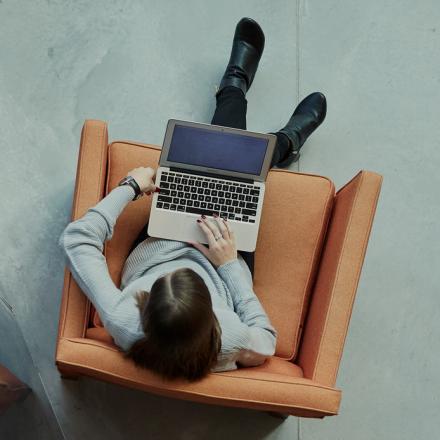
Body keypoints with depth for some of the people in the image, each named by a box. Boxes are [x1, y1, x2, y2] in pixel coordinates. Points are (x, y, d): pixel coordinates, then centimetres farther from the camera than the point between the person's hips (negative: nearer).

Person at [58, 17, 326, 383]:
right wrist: (229, 264, -27)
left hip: (153, 246, 2)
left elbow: (77, 239, -33)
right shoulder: (225, 343, -45)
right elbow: (266, 342, -21)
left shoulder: (119, 321, -44)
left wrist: (130, 188, -25)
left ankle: (235, 85, 44)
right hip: (223, 262, -1)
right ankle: (286, 142, 48)